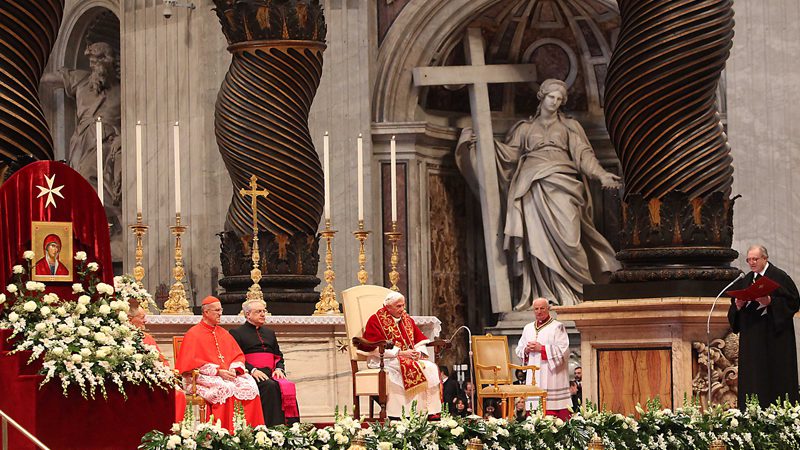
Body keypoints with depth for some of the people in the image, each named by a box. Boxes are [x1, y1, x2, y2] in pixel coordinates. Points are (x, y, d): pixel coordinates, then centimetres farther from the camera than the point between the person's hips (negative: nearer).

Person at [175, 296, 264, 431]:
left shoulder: (223, 333, 22)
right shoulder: (193, 334, 2)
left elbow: (238, 355, 19)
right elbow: (191, 362, -8)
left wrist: (234, 369, -5)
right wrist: (217, 371, -15)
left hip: (227, 374, 6)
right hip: (205, 378, -6)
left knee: (249, 386, -22)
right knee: (226, 388, -36)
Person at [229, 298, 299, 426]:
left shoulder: (269, 333, 29)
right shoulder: (237, 333, 10)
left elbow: (278, 356, 27)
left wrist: (279, 369, 4)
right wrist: (252, 370, -17)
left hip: (270, 374, 5)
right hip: (251, 375, -5)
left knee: (288, 387, -27)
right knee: (270, 386, -36)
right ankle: (274, 426, -42)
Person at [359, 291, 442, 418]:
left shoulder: (407, 320, 19)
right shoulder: (375, 321, -1)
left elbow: (421, 341, 17)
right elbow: (375, 347, -12)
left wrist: (419, 352, -8)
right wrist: (399, 353, -19)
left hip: (410, 358, 6)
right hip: (384, 360, -6)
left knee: (431, 368, -20)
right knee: (408, 368, -36)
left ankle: (431, 410, -26)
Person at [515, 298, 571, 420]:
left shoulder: (557, 327, 1)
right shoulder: (528, 328, 19)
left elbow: (563, 350, -9)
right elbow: (519, 350, 20)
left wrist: (541, 349, -13)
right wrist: (526, 350, -3)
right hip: (533, 378, 5)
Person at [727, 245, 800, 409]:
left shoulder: (778, 277, -2)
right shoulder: (746, 280, 16)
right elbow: (735, 308, 20)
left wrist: (770, 301, -20)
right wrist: (738, 305, -3)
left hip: (774, 336, -5)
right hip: (751, 337, 6)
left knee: (776, 375, -7)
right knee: (752, 375, 1)